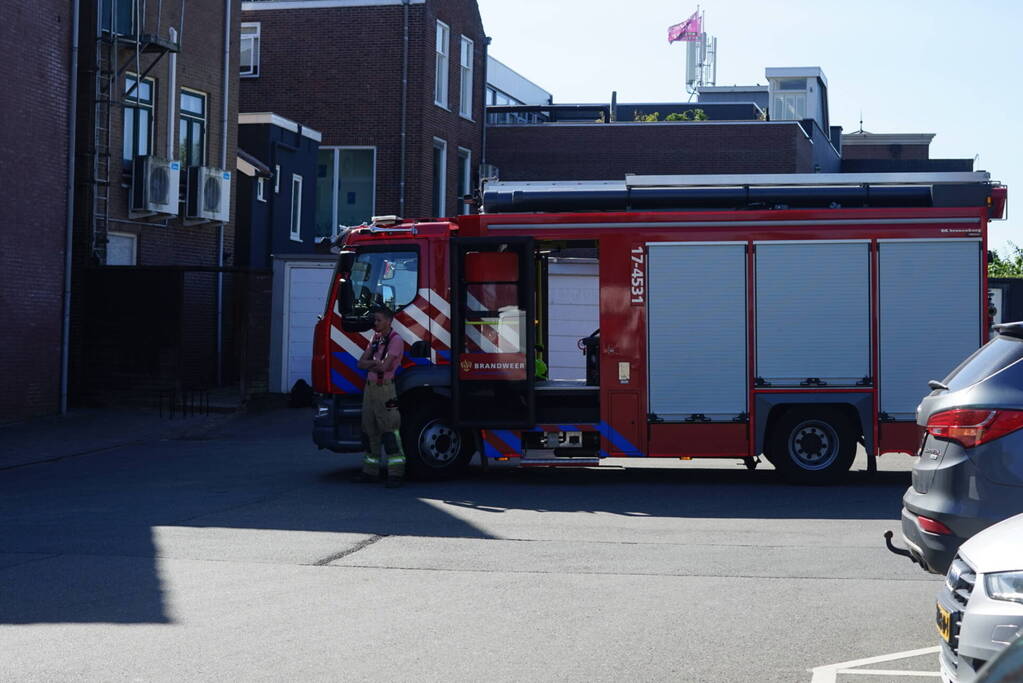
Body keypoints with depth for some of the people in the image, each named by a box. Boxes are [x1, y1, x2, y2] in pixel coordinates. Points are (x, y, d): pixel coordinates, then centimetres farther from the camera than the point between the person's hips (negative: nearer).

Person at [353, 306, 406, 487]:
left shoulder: (395, 340, -9)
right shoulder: (375, 339, 16)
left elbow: (384, 366, -17)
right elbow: (361, 363, 10)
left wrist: (370, 363, 1)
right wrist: (376, 363, -8)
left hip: (384, 388, -8)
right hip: (370, 387, 8)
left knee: (389, 430, -10)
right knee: (369, 430, 11)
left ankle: (396, 473, -11)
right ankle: (370, 471, 18)